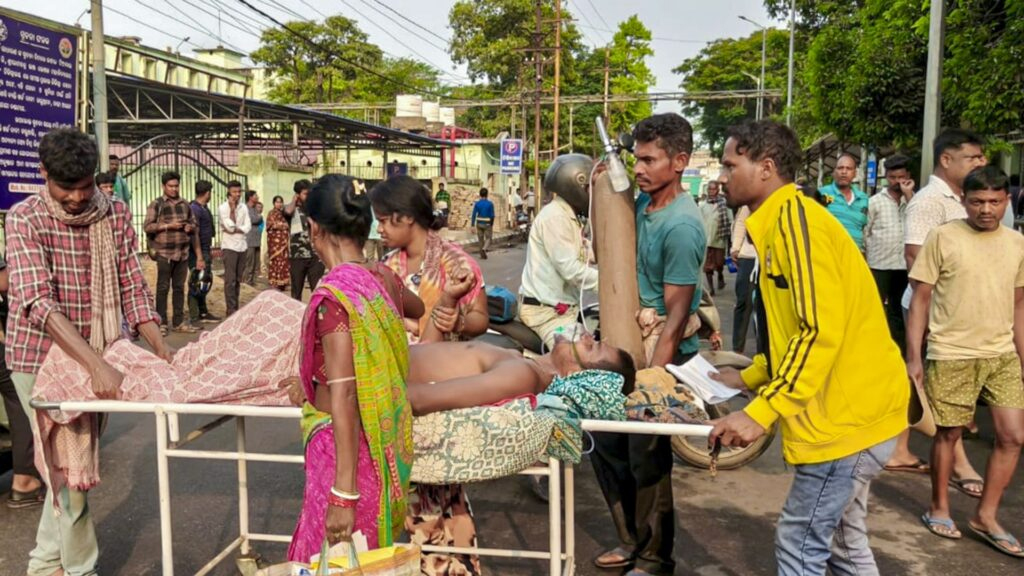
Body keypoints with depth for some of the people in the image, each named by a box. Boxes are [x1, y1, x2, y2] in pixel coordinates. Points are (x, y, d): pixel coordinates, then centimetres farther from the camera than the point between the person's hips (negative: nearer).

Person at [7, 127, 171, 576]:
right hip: (41, 358, -5)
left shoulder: (115, 215, -3)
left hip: (94, 356, 5)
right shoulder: (25, 220, -16)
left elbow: (132, 288, -2)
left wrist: (159, 344, -19)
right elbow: (38, 302, -27)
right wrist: (98, 365, -39)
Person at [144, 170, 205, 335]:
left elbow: (194, 227, 20)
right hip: (164, 253, -4)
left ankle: (179, 322, 15)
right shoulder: (156, 204, 0)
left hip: (183, 252, 4)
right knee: (163, 288, 0)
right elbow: (147, 226, -7)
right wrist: (168, 225, -14)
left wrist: (190, 227, -2)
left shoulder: (185, 204, 13)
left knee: (179, 288, 9)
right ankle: (161, 323, 5)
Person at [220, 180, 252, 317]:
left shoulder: (243, 207, 9)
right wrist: (232, 209, -13)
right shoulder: (223, 208, -6)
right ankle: (231, 309, -7)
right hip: (229, 246, -5)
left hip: (242, 246, 5)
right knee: (230, 279, -8)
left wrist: (235, 230, -13)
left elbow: (247, 227, 1)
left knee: (238, 279, 8)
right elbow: (230, 226, -17)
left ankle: (235, 307, 15)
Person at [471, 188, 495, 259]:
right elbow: (492, 215, -9)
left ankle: (482, 254, 19)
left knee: (480, 239, 14)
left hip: (479, 224, 2)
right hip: (487, 224, -2)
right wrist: (492, 224, 4)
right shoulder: (490, 204, -9)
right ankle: (484, 249, -19)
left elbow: (474, 215, -6)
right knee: (488, 238, 8)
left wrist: (473, 225, -2)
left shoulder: (477, 204, -4)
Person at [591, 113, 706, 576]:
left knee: (647, 456, 3)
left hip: (663, 349, -8)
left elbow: (677, 314, -20)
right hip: (630, 339, 8)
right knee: (606, 441, 14)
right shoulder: (641, 202, 4)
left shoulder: (681, 226, -20)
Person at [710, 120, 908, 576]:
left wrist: (761, 412, -26)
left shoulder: (795, 217, -17)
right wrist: (750, 378, 16)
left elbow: (822, 330, -25)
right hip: (851, 407, 10)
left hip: (848, 413, -10)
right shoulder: (781, 222, 14)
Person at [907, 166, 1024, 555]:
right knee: (948, 433, 7)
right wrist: (913, 357, -8)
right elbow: (920, 299, -5)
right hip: (951, 355, -4)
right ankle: (939, 508, 26)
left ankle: (986, 516, 19)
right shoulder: (942, 238, -6)